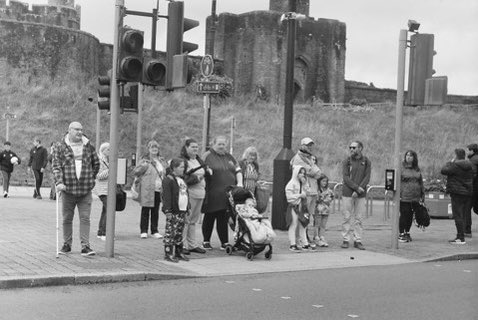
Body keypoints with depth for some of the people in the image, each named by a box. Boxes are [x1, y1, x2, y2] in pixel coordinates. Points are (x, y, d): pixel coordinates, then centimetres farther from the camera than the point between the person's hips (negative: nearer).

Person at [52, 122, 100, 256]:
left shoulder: (89, 146, 8)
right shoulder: (61, 147, 1)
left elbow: (96, 164, 19)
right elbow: (56, 166, -4)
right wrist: (59, 182, -16)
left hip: (85, 190, 1)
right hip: (68, 189, -1)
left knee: (85, 218, -2)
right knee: (67, 219, 9)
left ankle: (85, 246, 0)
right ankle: (67, 245, 20)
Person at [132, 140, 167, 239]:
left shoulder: (162, 161, 15)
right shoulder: (145, 161, -2)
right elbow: (135, 172, -5)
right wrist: (143, 166, -16)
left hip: (158, 190, 5)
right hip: (147, 191, -5)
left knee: (155, 211, 9)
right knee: (145, 211, 0)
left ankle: (155, 231, 15)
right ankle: (143, 231, 7)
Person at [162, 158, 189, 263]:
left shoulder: (182, 179, 18)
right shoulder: (168, 180, -10)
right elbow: (166, 196, -14)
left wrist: (187, 209, 22)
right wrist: (168, 211, -19)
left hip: (182, 211, 8)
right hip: (173, 212, -8)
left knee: (179, 233, 12)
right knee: (170, 233, -4)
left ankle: (178, 252, 19)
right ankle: (168, 253, -1)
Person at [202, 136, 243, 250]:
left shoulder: (229, 156, 18)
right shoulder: (207, 156, 0)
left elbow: (238, 170, 19)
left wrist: (239, 183, 7)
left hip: (227, 194, 4)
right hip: (212, 195, -4)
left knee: (224, 219, 3)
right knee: (209, 218, 5)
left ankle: (224, 243, 7)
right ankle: (206, 241, 17)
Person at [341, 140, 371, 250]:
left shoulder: (366, 162, 6)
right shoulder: (346, 161, 4)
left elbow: (367, 178, -1)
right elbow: (346, 178, -4)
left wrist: (358, 191, -12)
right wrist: (357, 187, -16)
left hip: (360, 195, 1)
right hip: (348, 193, -1)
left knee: (359, 218, 3)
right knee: (347, 217, 0)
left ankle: (358, 241, 8)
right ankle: (345, 240, 6)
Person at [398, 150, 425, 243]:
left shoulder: (417, 169, 13)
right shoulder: (401, 167, -2)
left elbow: (421, 182, 19)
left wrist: (422, 195, 17)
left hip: (415, 197, 5)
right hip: (404, 196, -4)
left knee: (410, 215, 8)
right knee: (404, 215, -4)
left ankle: (407, 232, 22)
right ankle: (401, 234, 7)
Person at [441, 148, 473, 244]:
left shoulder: (455, 166, -15)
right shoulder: (469, 166, 11)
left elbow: (444, 171, -12)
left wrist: (450, 162, 0)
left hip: (457, 193, -8)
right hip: (467, 193, 8)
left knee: (458, 216, -6)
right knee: (462, 215, 14)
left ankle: (461, 238, -9)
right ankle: (460, 236, 18)